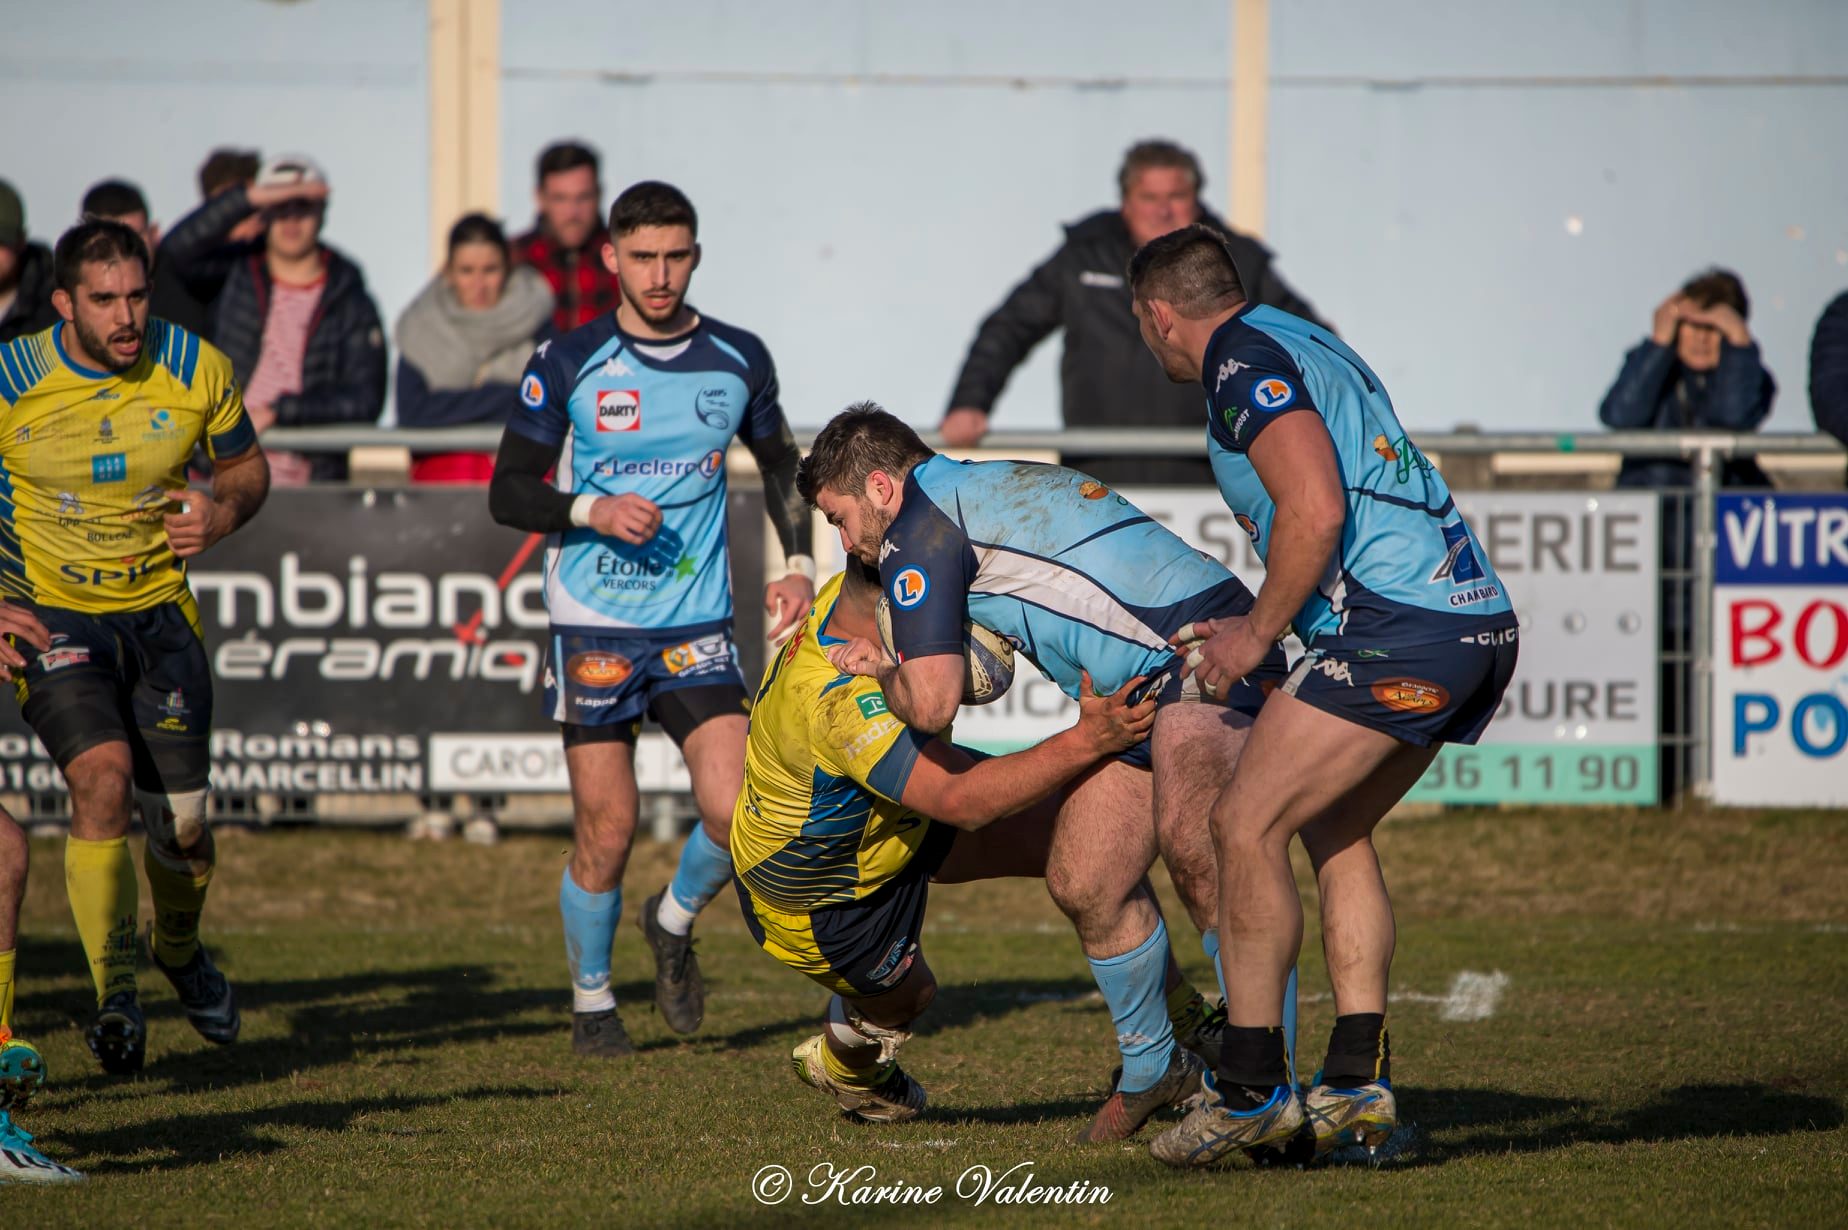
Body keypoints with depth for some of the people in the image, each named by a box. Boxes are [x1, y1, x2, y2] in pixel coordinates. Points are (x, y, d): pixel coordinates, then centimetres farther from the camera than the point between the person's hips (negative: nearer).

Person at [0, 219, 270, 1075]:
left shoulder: (195, 369, -8)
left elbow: (246, 465, 8)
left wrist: (221, 514, -15)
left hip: (159, 610, 3)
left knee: (182, 825, 4)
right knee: (101, 777, -25)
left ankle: (179, 950, 39)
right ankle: (113, 996, -15)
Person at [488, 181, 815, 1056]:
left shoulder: (737, 360, 4)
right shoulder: (567, 364, -4)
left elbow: (779, 465, 20)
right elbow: (508, 492, -1)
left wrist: (797, 564, 7)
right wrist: (592, 511, -18)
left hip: (698, 625, 2)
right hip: (593, 624, -2)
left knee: (735, 811, -12)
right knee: (606, 828, -2)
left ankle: (674, 922, 19)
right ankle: (590, 999, 19)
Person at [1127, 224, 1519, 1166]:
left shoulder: (1243, 363, -5)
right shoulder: (1308, 343, 25)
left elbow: (1317, 509, -18)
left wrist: (1258, 634, -6)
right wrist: (1252, 623, 28)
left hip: (1399, 626, -10)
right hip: (1482, 620, 10)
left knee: (1247, 822, -7)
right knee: (1333, 828, 18)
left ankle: (1251, 1089, -5)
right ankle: (1357, 1080, 11)